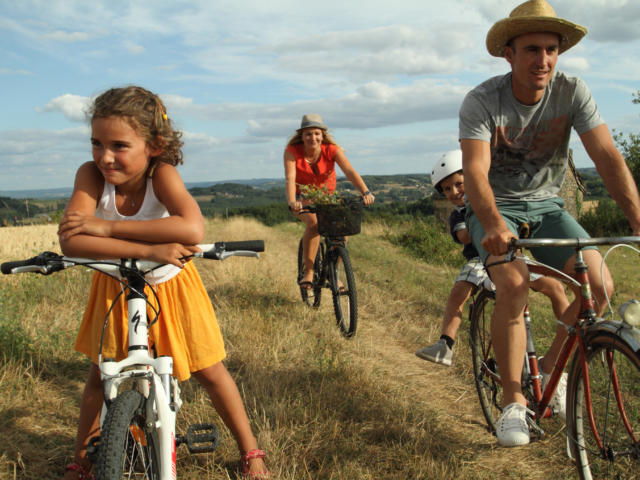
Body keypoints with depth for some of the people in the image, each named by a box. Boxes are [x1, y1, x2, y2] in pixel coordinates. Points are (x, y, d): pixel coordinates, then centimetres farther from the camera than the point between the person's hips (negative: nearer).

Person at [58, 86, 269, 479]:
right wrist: (148, 249, -48)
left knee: (210, 372, 7)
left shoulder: (162, 174, -32)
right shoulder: (91, 175, -27)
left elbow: (193, 229, -51)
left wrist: (107, 227, -46)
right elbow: (71, 242, -41)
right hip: (117, 287, 2)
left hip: (171, 286, -1)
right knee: (101, 374, 13)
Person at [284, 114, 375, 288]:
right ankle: (308, 272, -23)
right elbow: (290, 178, -33)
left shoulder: (332, 150, -18)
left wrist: (366, 192, -47)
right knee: (314, 222, -33)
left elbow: (350, 171, -31)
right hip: (303, 198, -2)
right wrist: (292, 202, -51)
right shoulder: (292, 151, -20)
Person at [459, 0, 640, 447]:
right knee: (514, 285, -30)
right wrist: (494, 225, -48)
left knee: (599, 285, -18)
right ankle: (514, 401, -12)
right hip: (495, 209, -3)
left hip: (547, 207, 3)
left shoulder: (572, 91, -11)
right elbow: (476, 172, -29)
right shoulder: (482, 101, -18)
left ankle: (555, 366, 10)